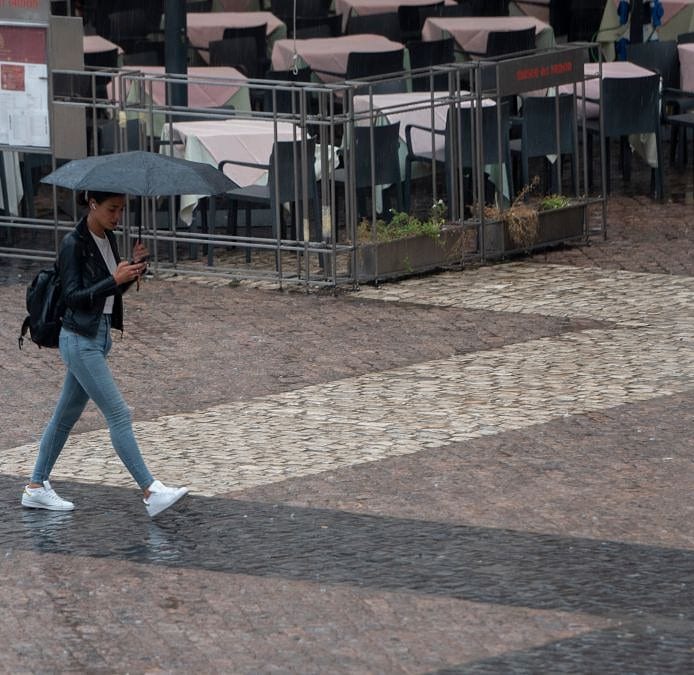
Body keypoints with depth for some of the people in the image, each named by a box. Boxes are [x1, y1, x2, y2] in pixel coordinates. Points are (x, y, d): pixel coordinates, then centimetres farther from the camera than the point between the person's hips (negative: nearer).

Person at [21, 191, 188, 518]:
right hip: (80, 340, -9)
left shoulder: (108, 239, 10)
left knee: (66, 416, 14)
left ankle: (36, 487, 23)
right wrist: (115, 279, -26)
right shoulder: (73, 245, -14)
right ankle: (151, 493, -13)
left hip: (100, 336, 9)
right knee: (119, 414, -11)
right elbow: (73, 296, -18)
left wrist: (133, 269, -2)